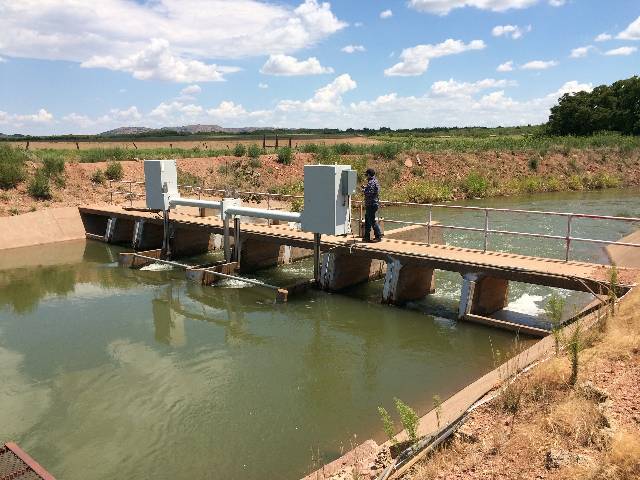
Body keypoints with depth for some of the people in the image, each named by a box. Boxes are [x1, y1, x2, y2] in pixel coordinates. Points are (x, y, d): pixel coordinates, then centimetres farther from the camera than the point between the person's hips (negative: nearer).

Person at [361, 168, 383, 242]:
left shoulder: (371, 182, -18)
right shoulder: (375, 181, 14)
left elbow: (369, 193, -25)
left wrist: (363, 190, -8)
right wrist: (365, 187, 16)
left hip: (371, 204, -11)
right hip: (373, 204, 11)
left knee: (372, 220, -5)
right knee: (367, 220, 16)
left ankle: (378, 236, 0)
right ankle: (367, 237, 21)